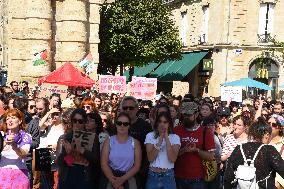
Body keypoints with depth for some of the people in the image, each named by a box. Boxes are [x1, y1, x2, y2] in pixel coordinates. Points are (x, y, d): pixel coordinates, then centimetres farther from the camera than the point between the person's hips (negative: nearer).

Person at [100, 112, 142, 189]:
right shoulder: (108, 141, 4)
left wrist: (122, 179, -15)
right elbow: (104, 164, -3)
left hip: (128, 177, 0)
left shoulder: (135, 142, 3)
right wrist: (113, 180, -17)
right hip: (111, 176, 0)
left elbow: (137, 166, -3)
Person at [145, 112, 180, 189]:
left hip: (168, 176, 0)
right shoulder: (150, 136, -2)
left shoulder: (175, 137, -3)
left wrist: (167, 139, -17)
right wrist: (160, 140, -17)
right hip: (153, 176, 1)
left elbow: (173, 159, -17)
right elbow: (150, 158, -13)